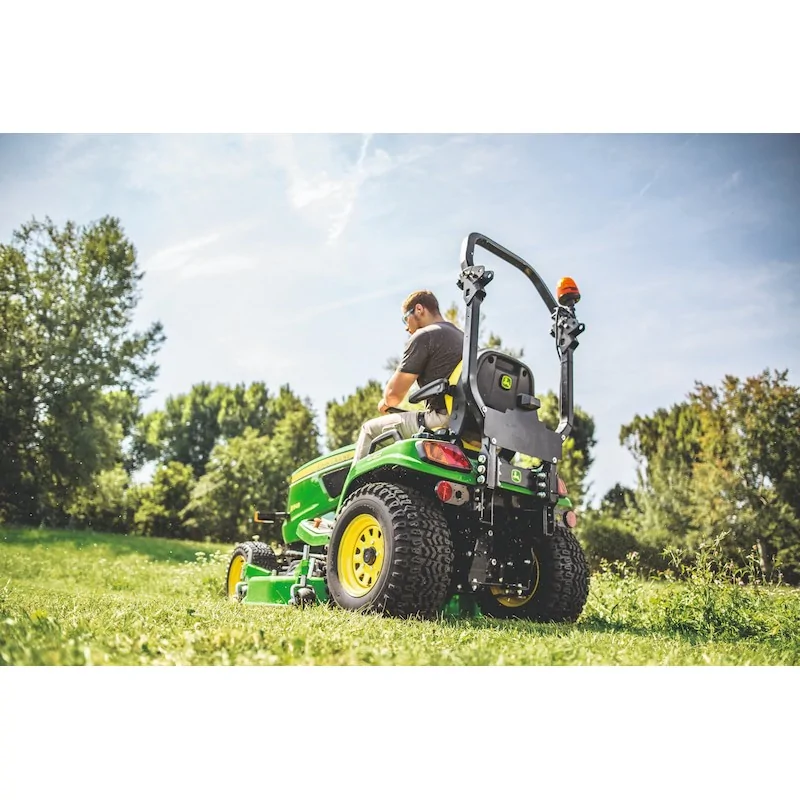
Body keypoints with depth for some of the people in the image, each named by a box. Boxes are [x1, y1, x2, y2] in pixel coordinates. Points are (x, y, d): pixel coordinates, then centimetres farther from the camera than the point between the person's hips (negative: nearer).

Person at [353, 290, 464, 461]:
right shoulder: (461, 337, 22)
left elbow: (394, 393, -4)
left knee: (370, 429, 6)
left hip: (442, 421, -9)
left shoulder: (424, 336, -4)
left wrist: (384, 403, 19)